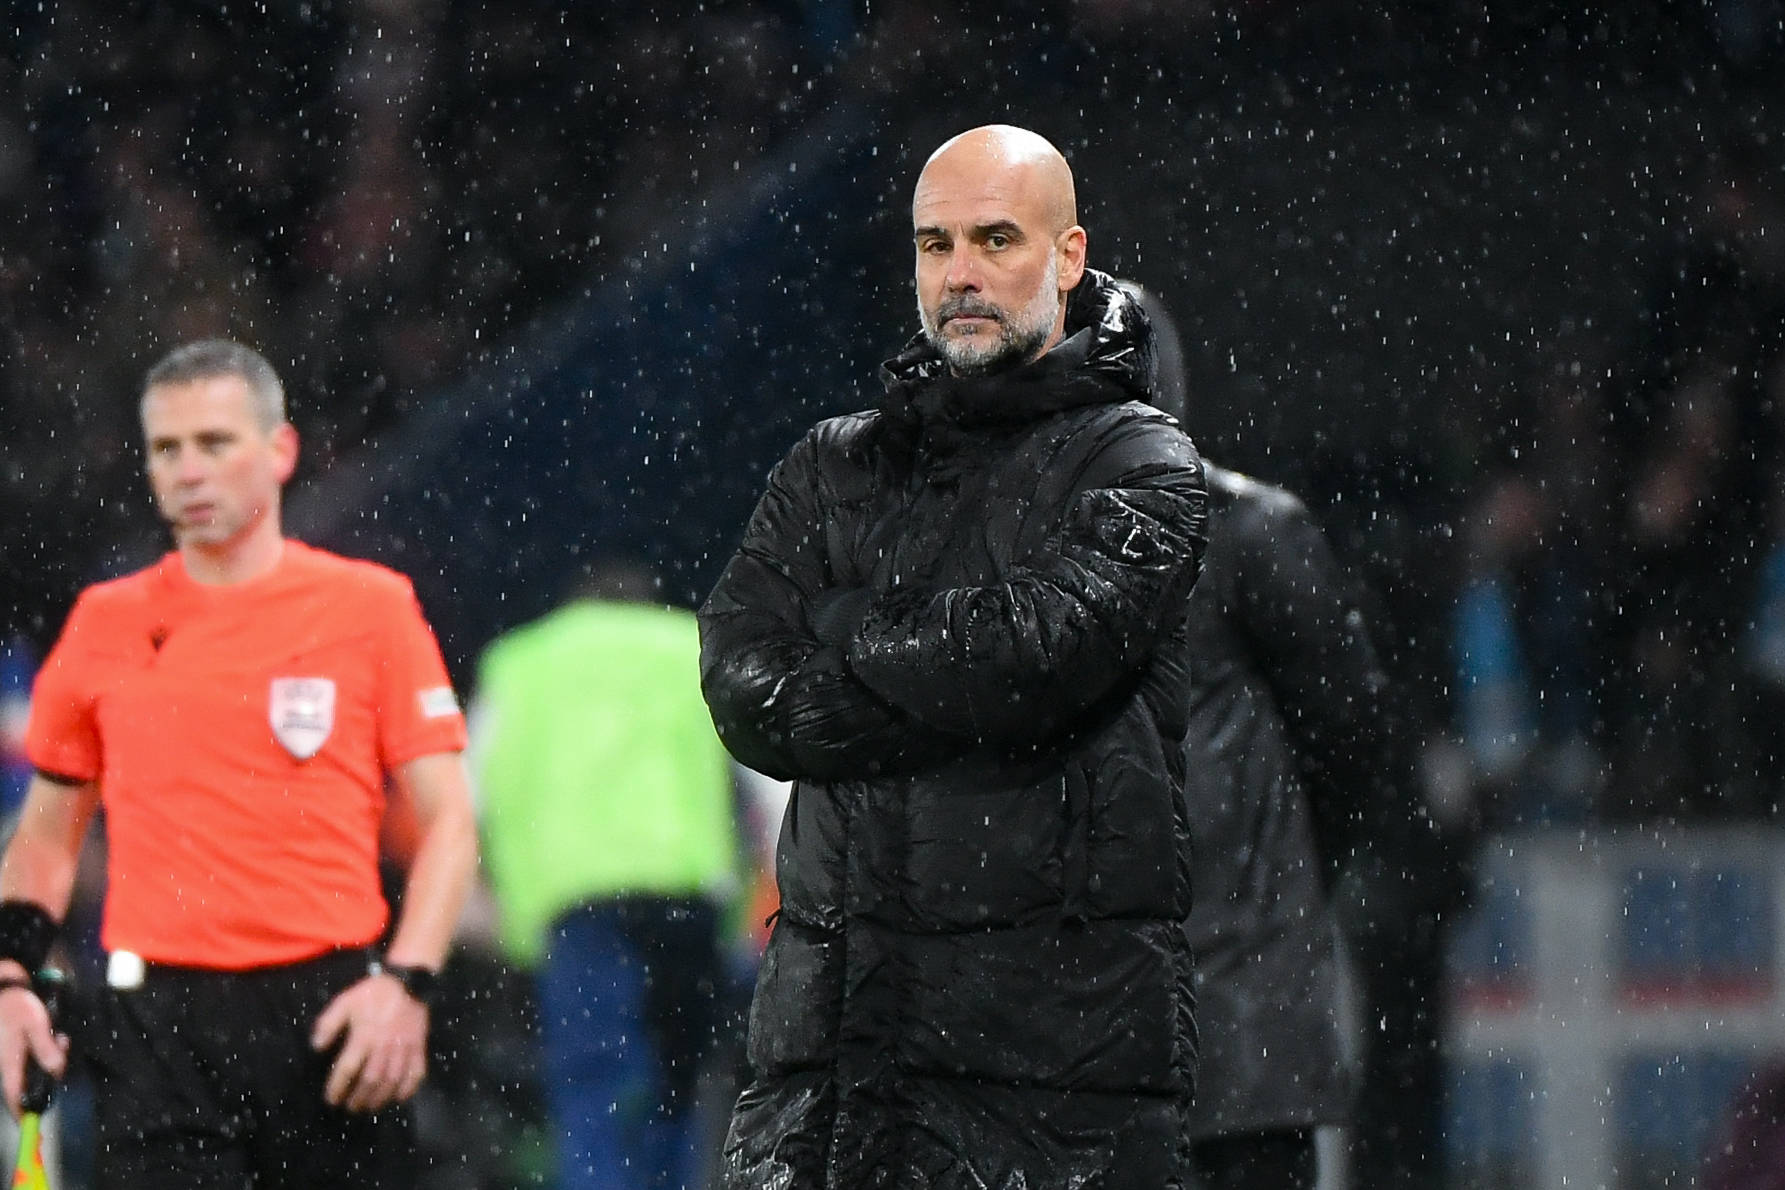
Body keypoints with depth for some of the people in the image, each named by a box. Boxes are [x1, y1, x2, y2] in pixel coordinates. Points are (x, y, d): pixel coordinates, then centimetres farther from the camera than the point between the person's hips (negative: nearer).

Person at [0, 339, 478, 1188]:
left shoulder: (374, 607, 4)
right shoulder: (105, 623, 10)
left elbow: (447, 822, 2)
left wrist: (406, 982, -12)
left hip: (330, 1014, -1)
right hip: (156, 1022, 1)